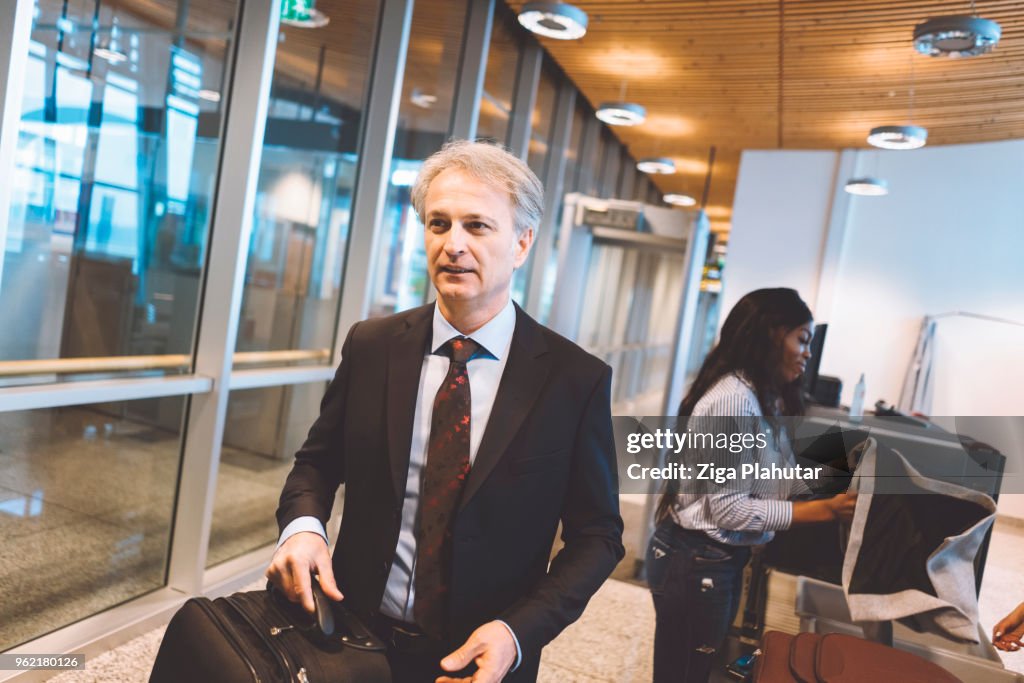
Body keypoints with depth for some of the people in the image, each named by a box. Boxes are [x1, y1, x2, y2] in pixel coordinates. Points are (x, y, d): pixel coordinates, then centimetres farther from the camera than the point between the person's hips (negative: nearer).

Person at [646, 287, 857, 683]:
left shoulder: (764, 398, 8)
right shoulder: (733, 400, -22)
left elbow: (768, 482, 5)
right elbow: (730, 509, -22)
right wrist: (824, 511, -20)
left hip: (725, 559, 9)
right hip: (696, 563, -9)